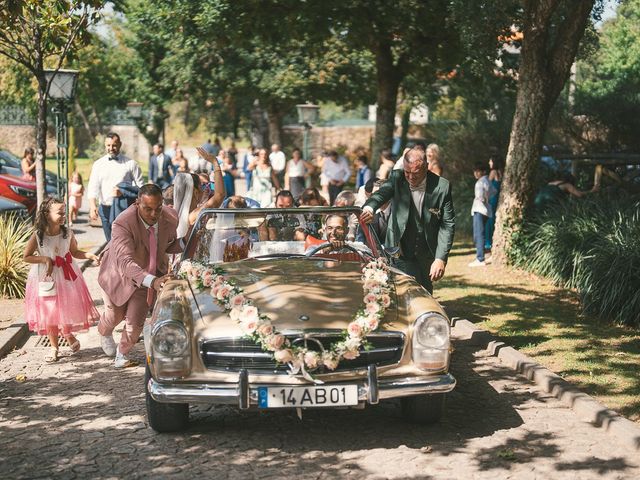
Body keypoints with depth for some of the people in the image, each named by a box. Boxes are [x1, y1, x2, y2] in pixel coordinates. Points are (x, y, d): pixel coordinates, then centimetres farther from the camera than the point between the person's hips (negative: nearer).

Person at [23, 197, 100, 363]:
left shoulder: (67, 233, -7)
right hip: (46, 278, -2)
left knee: (68, 309, 7)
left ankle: (68, 335, 38)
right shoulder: (38, 236, -15)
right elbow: (26, 257, -7)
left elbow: (75, 252, 7)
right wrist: (45, 259, -20)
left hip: (66, 276, 2)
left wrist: (90, 255, -8)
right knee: (49, 312, 6)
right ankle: (54, 347, 23)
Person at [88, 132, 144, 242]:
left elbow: (140, 187, -2)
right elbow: (93, 187, 0)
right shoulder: (98, 164, 7)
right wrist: (92, 206, -16)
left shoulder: (130, 163, 1)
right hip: (105, 208, 3)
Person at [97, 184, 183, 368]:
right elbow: (125, 262, -50)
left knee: (135, 322, -3)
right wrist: (152, 281, -65)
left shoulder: (170, 218, -23)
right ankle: (105, 332, 60)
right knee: (114, 316, 21)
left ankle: (122, 355, 29)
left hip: (151, 274, 2)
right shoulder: (122, 224, -40)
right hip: (120, 273, -2)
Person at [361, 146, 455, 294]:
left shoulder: (442, 186, -10)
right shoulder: (397, 178, -8)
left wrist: (440, 259, -17)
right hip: (401, 252, -1)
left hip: (427, 255, 1)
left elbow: (448, 225, -9)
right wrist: (369, 208, -49)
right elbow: (382, 193, -25)